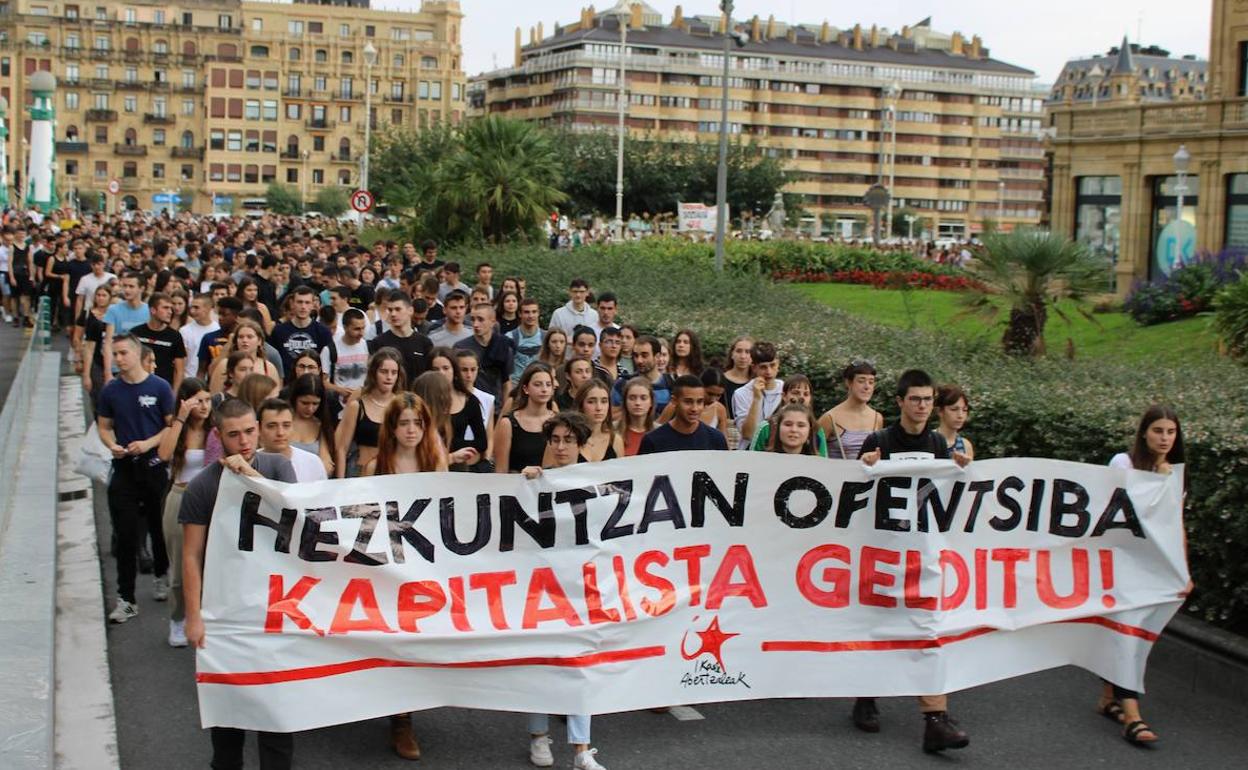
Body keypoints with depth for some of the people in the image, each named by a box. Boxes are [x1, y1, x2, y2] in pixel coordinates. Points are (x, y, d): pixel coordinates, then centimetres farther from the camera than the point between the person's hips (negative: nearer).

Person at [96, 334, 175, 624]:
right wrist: (112, 445, -9)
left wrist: (149, 443, -16)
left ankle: (161, 576, 38)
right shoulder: (110, 391, 5)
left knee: (159, 527, 12)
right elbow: (104, 427, 12)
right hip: (124, 469, 2)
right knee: (126, 535, -3)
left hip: (155, 466, -1)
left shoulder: (159, 387, -4)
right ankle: (126, 599, 1)